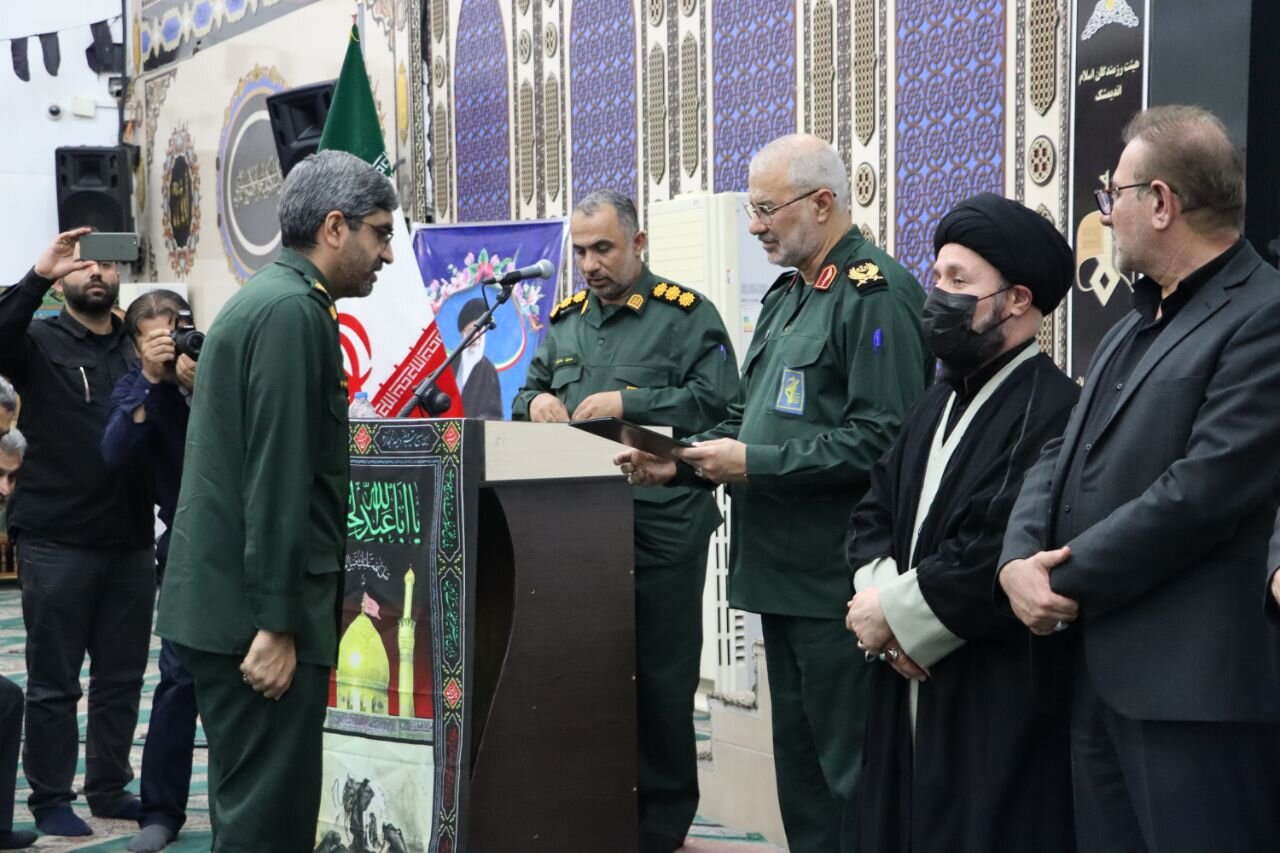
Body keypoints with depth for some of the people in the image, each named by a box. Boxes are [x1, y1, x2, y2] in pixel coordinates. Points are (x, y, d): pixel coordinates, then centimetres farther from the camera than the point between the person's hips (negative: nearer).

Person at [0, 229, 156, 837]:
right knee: (53, 681, 3)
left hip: (130, 542, 4)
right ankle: (51, 800, 11)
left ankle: (109, 788, 22)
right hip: (56, 542, -4)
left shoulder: (141, 349, 12)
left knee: (121, 677, 10)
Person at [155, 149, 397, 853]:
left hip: (223, 604, 10)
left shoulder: (265, 299, 17)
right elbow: (277, 476, -20)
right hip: (255, 611, -10)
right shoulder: (293, 310, -14)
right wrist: (278, 624, -21)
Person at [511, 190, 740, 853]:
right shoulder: (565, 320, 16)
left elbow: (718, 399, -13)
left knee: (661, 675, 1)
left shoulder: (685, 314, -3)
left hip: (662, 526, -5)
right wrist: (535, 401, -2)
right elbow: (527, 393, 22)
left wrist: (628, 402, -18)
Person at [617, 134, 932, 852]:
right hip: (783, 573, 9)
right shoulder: (786, 296, 18)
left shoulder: (877, 294, -13)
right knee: (798, 757, 16)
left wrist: (756, 464, -19)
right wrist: (681, 461, 5)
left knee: (847, 769, -2)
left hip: (837, 578, -9)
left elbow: (882, 438, -23)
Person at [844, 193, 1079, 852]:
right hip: (911, 694, 9)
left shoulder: (1052, 412, -17)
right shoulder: (938, 403, 15)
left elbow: (1000, 556, -26)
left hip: (998, 713, -9)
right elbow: (874, 512, 14)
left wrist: (896, 614, -14)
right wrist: (878, 595, -7)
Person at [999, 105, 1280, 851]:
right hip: (1100, 667, 9)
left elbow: (1202, 491, -21)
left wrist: (1065, 582, -13)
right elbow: (1064, 456, 14)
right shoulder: (1137, 326, 20)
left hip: (1195, 681, -9)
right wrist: (1019, 558, -6)